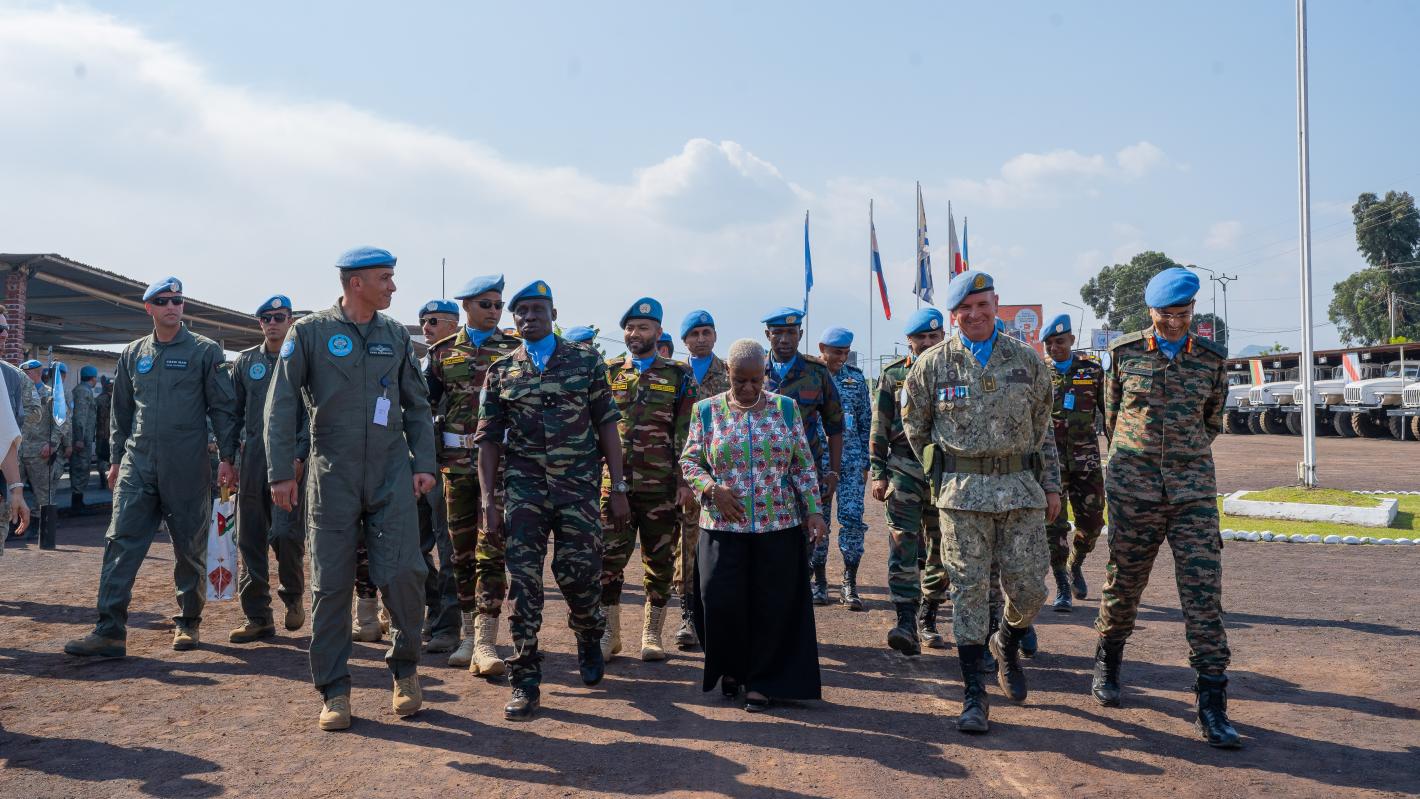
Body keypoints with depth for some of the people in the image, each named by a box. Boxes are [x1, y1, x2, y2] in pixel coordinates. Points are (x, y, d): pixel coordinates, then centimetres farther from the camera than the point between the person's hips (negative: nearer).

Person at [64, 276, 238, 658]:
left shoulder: (205, 351, 1)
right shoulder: (133, 354, 12)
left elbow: (223, 407, -1)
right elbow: (121, 411, 18)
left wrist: (226, 456, -6)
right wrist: (117, 458, 15)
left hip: (187, 466, -3)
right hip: (138, 465, 3)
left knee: (190, 547, 5)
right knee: (121, 542, -4)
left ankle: (187, 623, 19)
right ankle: (110, 630, -3)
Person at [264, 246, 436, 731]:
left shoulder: (396, 335, 9)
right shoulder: (309, 332, -1)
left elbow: (417, 405, 13)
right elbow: (281, 404, -2)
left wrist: (423, 463, 3)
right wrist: (281, 473, -7)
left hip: (392, 474, 2)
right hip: (333, 476, -2)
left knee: (403, 574, -6)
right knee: (331, 585, 3)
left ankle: (405, 668, 17)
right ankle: (334, 691, 14)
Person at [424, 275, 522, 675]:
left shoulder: (516, 350, 5)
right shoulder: (443, 352, 10)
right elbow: (424, 405, 12)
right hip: (457, 462, 2)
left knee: (491, 550, -8)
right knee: (462, 551, 9)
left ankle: (485, 643, -11)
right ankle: (469, 635, 21)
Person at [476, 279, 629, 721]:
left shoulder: (585, 361, 4)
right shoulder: (501, 371, 7)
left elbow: (607, 425, 3)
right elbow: (489, 439, 6)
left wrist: (618, 488, -2)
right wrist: (488, 502, -1)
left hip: (579, 484, -1)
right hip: (524, 484, 1)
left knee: (579, 571, -2)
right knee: (522, 578, -4)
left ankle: (589, 635, 33)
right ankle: (525, 681, 5)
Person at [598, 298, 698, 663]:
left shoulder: (679, 375, 5)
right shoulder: (607, 373, 10)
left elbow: (687, 433, 1)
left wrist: (685, 480, -6)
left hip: (661, 485, -1)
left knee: (660, 561, 6)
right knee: (609, 558, 0)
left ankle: (652, 633, 19)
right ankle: (609, 632, 13)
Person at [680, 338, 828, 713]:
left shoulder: (786, 408, 6)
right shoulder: (707, 410, 4)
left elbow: (804, 465, 7)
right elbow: (688, 461, 6)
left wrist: (814, 509, -1)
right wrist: (711, 488, -11)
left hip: (780, 526, 1)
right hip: (723, 525, 0)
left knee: (773, 606, 1)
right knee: (722, 601, -3)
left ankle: (762, 682, 17)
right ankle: (731, 668, 23)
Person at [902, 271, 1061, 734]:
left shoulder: (1026, 360, 7)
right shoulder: (933, 364, 2)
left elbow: (1042, 428, 13)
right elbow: (914, 426, 13)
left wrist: (1051, 484, 10)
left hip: (1021, 489, 2)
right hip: (962, 494, -2)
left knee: (1028, 587, 3)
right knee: (969, 590, -1)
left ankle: (1007, 645, 37)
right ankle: (974, 696, 8)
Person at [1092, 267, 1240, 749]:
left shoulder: (1211, 358, 4)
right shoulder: (1126, 353, 1)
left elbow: (1211, 420, 18)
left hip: (1194, 491, 0)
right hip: (1134, 490, 0)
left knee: (1203, 594, -6)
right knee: (1123, 584, 10)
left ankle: (1212, 706, -1)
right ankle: (1107, 665, 36)